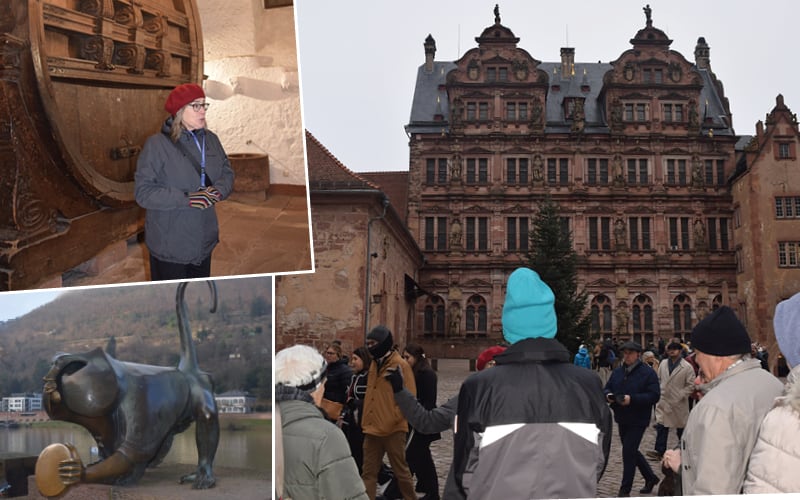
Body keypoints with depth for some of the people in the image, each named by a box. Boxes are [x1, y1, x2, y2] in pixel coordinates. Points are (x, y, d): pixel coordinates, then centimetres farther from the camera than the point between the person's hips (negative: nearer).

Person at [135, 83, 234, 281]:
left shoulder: (211, 139, 5)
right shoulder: (156, 145, -14)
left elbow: (227, 172, 12)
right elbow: (143, 192, -17)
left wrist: (218, 190, -12)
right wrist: (187, 199, -25)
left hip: (204, 241, 6)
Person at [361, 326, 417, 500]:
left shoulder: (400, 365, -10)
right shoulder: (374, 364, 13)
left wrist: (393, 419, -19)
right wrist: (366, 421, 12)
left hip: (393, 430, -6)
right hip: (373, 429, 7)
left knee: (400, 470, 8)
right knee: (368, 472, 6)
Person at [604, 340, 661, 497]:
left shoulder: (647, 372, -11)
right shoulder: (617, 371, 7)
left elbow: (654, 395, -17)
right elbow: (607, 388, 14)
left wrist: (632, 399, -26)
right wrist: (608, 395, -10)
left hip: (638, 420, -7)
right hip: (622, 419, 7)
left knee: (628, 452, -6)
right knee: (632, 451, 17)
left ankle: (625, 489, 7)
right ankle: (650, 477, 37)